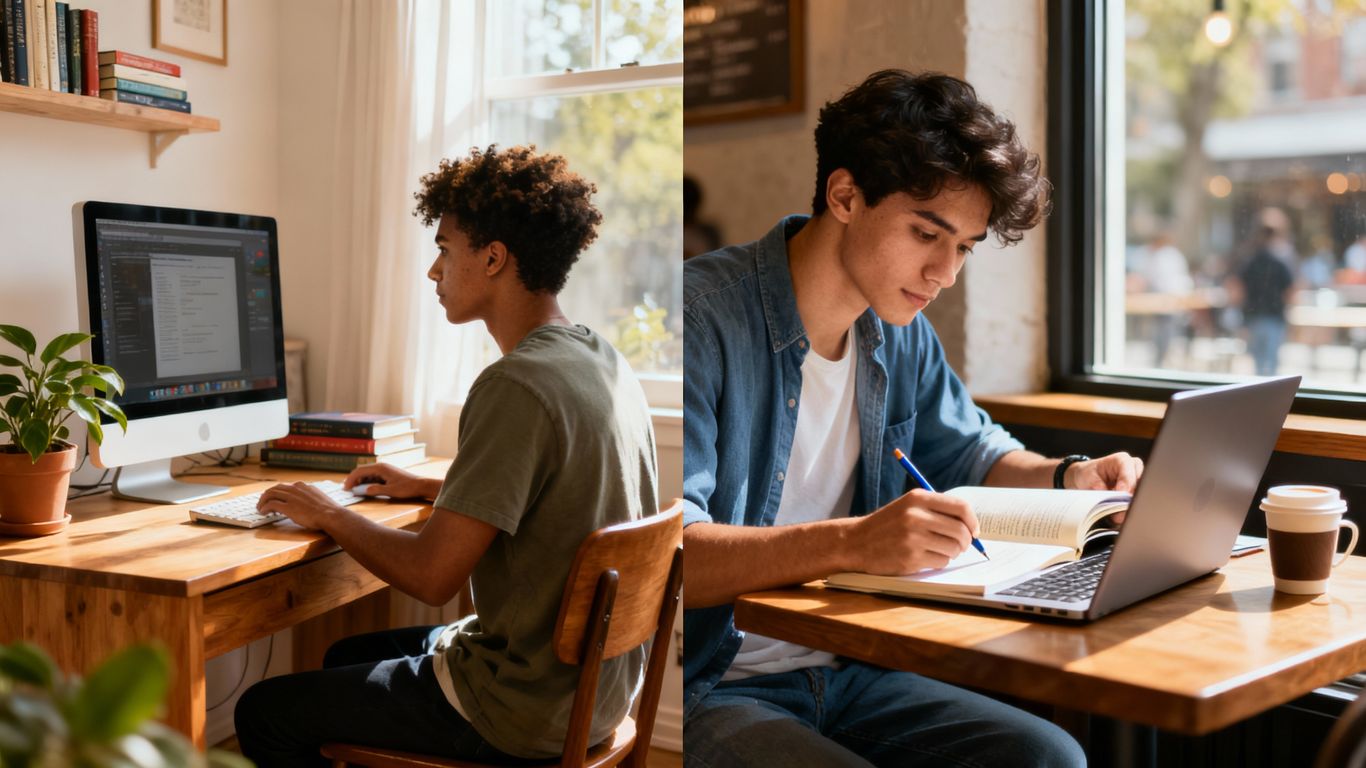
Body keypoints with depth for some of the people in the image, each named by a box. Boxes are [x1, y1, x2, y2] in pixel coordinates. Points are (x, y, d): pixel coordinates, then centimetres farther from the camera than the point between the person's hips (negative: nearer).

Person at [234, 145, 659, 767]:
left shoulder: (516, 385, -26)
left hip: (520, 714, -9)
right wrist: (432, 488, 20)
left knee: (263, 713, 5)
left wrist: (329, 515, -9)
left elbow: (432, 575, -26)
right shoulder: (606, 364, 4)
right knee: (346, 656, 28)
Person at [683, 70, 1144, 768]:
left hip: (845, 676, 7)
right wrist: (853, 542, -38)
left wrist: (1066, 477, 8)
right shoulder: (704, 315, -16)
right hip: (707, 694, -7)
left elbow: (970, 453, 28)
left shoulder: (901, 332, 9)